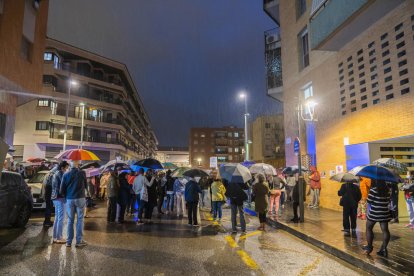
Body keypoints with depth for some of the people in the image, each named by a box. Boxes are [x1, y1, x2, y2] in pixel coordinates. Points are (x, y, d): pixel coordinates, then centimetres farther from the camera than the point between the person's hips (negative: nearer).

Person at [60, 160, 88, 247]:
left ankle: (69, 241, 17)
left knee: (70, 220, 12)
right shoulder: (82, 173, -7)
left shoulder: (66, 174, -1)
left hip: (69, 200, 3)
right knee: (80, 220, 6)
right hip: (80, 199, -2)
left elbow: (62, 190, 1)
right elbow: (86, 186, 5)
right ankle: (79, 241, 9)